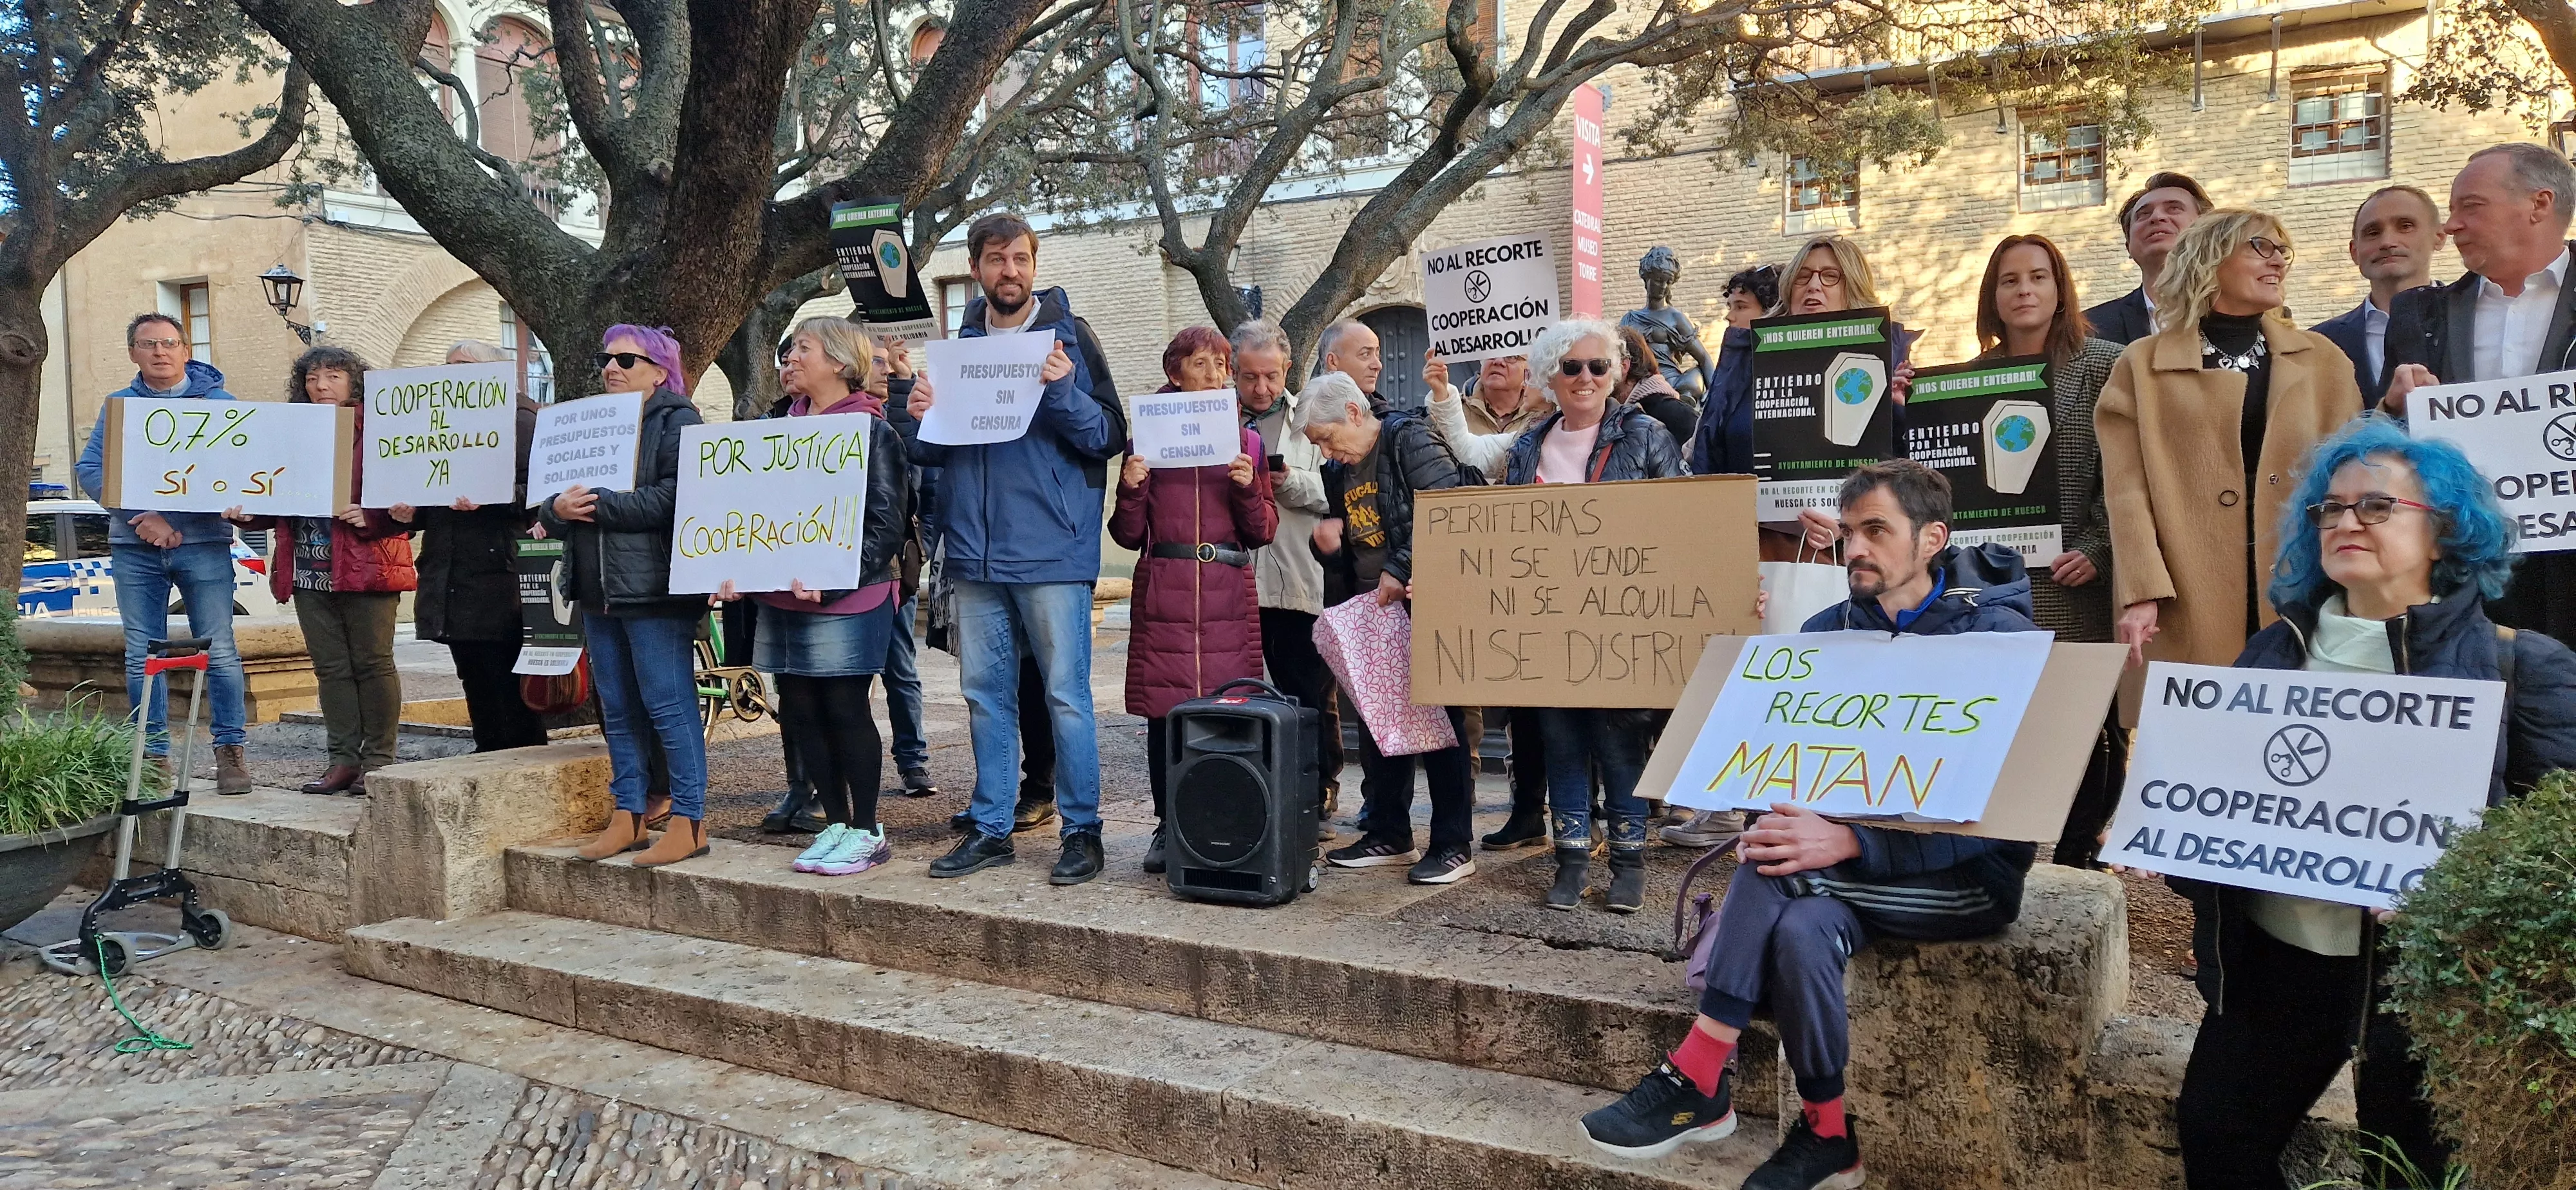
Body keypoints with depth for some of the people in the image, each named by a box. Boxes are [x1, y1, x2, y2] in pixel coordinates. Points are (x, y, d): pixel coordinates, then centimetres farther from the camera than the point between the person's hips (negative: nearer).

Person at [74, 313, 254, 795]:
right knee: (141, 657, 4)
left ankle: (230, 750, 2)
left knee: (219, 652, -6)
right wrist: (142, 518, -12)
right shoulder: (118, 405, 12)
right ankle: (153, 756, 12)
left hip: (203, 542, -2)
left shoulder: (217, 401, 6)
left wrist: (177, 522, -13)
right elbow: (90, 469, 4)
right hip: (134, 548, 2)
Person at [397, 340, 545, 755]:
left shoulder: (520, 420, -1)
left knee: (510, 688, -8)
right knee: (477, 687, 10)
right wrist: (411, 513, 5)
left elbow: (532, 491, -11)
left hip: (500, 577, -8)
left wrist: (487, 500, -26)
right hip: (452, 582, 8)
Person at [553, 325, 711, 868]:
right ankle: (629, 816, 19)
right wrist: (558, 509, -9)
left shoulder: (677, 422, -3)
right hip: (598, 588, 8)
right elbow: (557, 497, 14)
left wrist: (597, 505, -16)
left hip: (654, 588, -8)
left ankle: (689, 822, -1)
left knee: (668, 705, -6)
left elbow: (671, 498, -18)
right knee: (617, 709, 11)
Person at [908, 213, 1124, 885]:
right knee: (985, 693, 11)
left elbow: (1109, 438, -6)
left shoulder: (1069, 337, 1)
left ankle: (1081, 830, 9)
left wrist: (1062, 391, -20)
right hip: (975, 551, 5)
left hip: (1051, 552, -5)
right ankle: (991, 828, 21)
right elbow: (932, 454, 17)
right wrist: (921, 416, -3)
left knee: (1065, 695, -2)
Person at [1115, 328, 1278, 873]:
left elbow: (1262, 533, 9)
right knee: (1163, 710, -1)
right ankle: (1168, 827, 11)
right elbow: (1129, 535, 9)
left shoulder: (1245, 441, 12)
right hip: (1163, 593, 0)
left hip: (1228, 593, 0)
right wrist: (1130, 489, -9)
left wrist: (1249, 487, -8)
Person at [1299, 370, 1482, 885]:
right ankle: (1388, 835, 22)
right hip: (1373, 612, 8)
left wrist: (1401, 569, -25)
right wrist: (1328, 541, 2)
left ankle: (1454, 846, 4)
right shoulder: (1339, 471, 16)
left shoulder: (1408, 441, -9)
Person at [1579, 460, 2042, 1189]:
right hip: (1848, 858, 5)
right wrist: (1795, 822, -18)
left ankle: (1695, 1082, -15)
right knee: (1800, 928, -31)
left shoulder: (1999, 635, -11)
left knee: (1778, 870, -29)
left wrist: (1850, 843, -31)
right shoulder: (1828, 631, 6)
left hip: (1968, 875, -4)